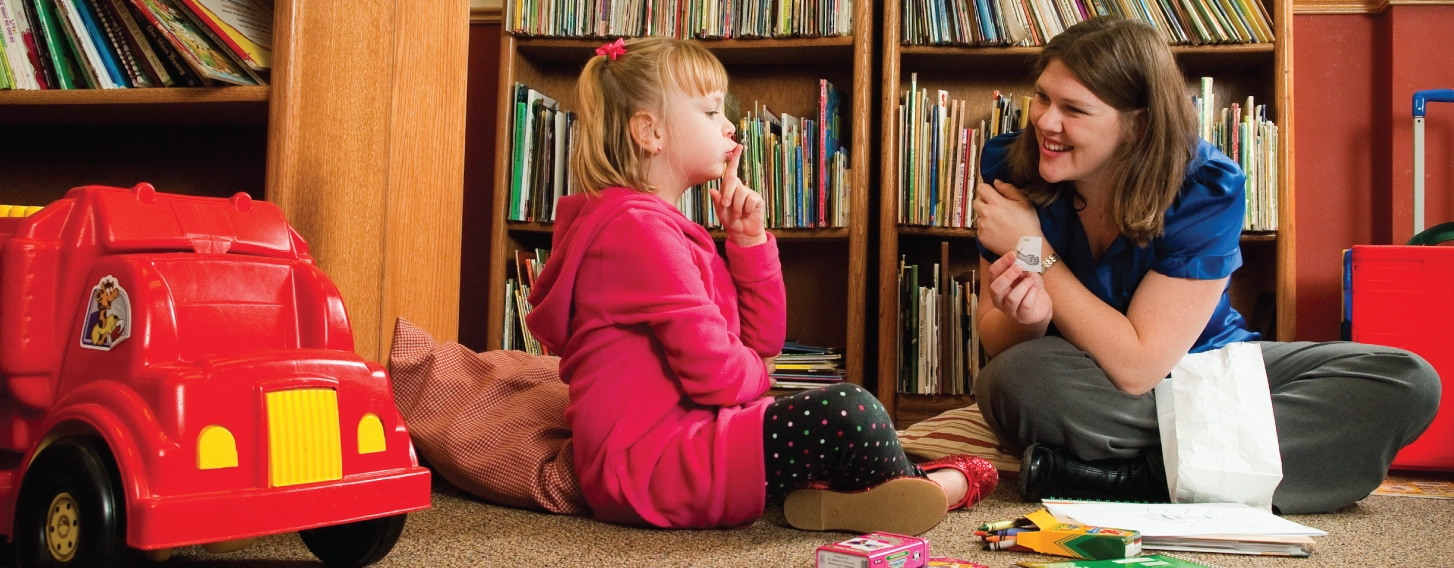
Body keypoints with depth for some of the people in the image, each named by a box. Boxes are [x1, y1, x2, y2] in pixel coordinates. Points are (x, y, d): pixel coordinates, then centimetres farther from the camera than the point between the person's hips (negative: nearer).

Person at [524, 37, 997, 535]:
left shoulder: (665, 228, 19)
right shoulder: (640, 227, -14)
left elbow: (763, 341, 15)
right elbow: (718, 375, -21)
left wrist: (750, 239, 5)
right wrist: (759, 372, 2)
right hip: (647, 459, -11)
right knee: (848, 416, -22)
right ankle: (917, 484, 7)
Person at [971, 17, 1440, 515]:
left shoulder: (1206, 190, -22)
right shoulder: (1011, 169, -16)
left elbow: (1138, 367, -26)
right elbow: (998, 346, -10)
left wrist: (1036, 250, -28)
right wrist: (1027, 318, -34)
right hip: (1079, 395, 0)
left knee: (1409, 384, -19)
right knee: (1014, 380, -37)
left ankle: (1136, 478, -29)